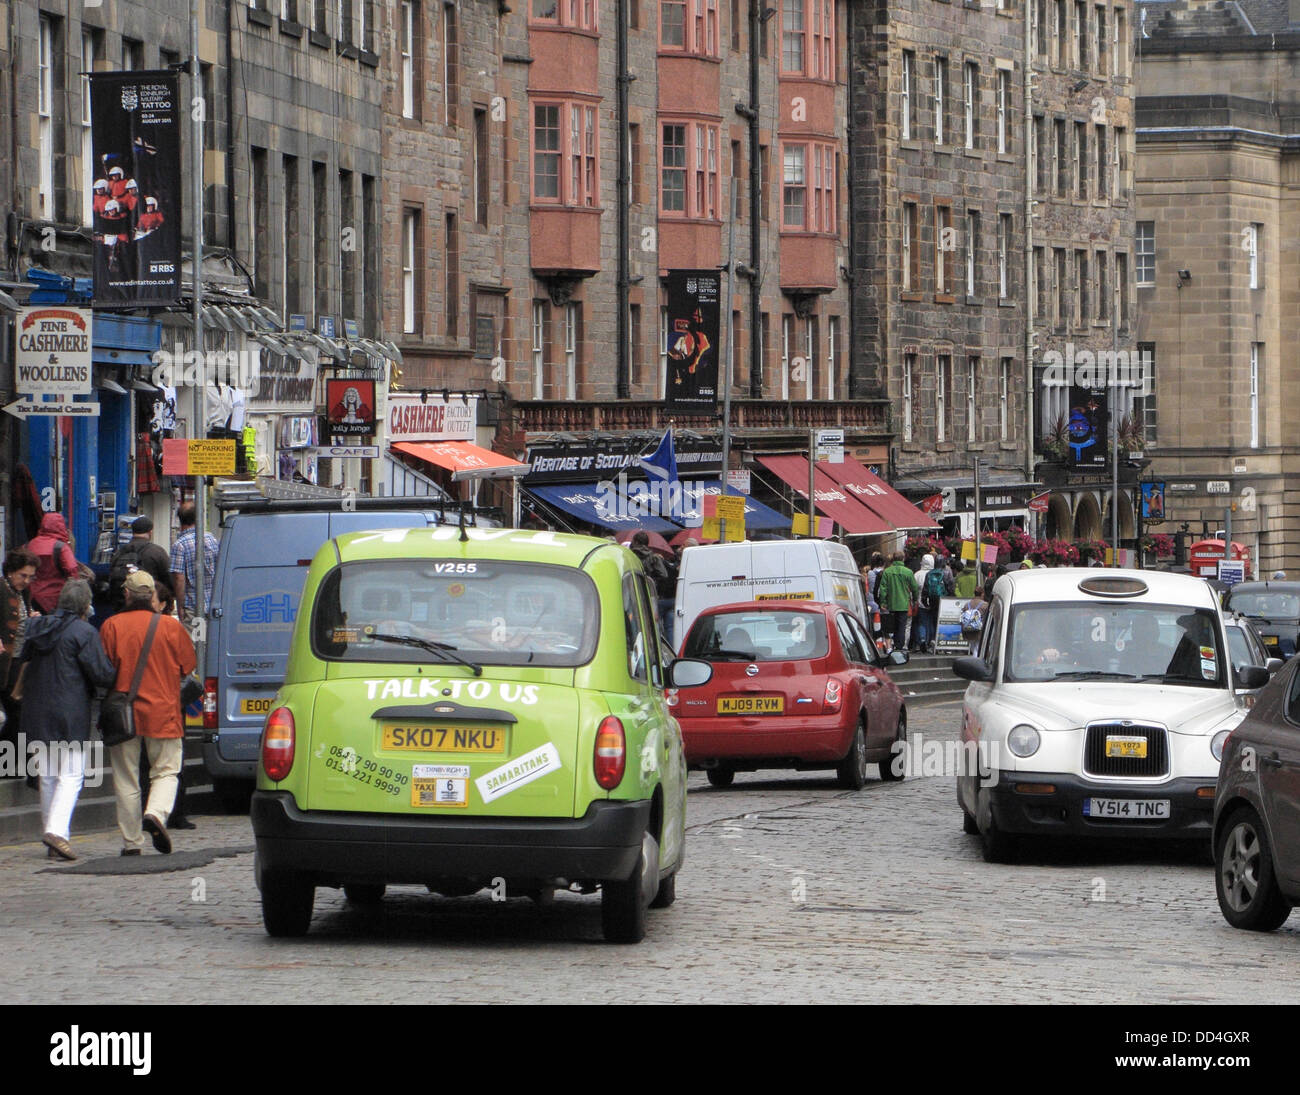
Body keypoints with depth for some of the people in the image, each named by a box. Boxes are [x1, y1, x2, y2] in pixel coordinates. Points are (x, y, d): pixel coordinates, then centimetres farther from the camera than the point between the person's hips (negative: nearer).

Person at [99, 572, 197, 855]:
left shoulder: (112, 626, -5)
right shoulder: (171, 626, -2)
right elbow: (188, 666, 7)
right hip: (163, 713, 0)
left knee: (126, 779, 8)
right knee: (165, 771, 10)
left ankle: (131, 842, 8)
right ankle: (157, 812, -19)